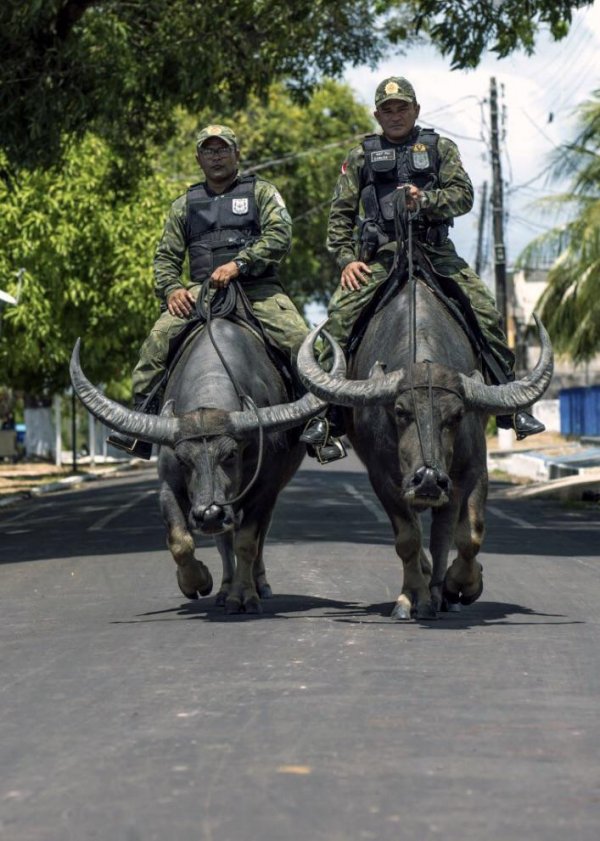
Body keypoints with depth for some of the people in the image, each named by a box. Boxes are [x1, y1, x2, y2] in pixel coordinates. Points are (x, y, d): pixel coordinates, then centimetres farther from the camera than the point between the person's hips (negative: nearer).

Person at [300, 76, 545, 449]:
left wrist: (425, 200, -18)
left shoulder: (440, 148, 13)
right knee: (340, 314, -22)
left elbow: (464, 195, 1)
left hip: (435, 251, 0)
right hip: (379, 256, 0)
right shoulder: (362, 156, 13)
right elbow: (340, 214, 10)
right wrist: (347, 259, -4)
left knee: (486, 312, -15)